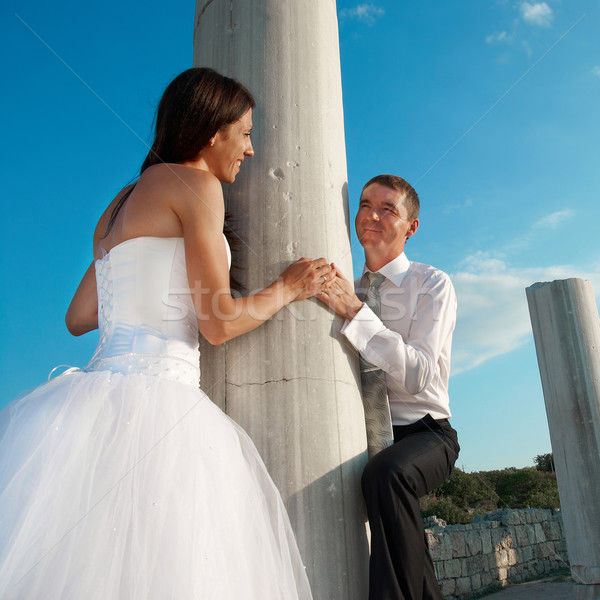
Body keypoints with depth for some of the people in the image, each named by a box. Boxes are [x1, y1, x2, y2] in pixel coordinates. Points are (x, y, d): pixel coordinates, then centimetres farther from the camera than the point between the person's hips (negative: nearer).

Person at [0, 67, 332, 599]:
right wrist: (289, 288, 7)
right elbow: (218, 323, -10)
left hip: (102, 391, 9)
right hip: (149, 395, -9)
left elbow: (78, 318, 24)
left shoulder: (122, 202, 21)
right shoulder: (196, 184, -4)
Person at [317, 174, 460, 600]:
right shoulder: (348, 291, 13)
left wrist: (355, 311, -25)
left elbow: (419, 375, -18)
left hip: (423, 432, -5)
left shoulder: (431, 284, -3)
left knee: (386, 471, -35)